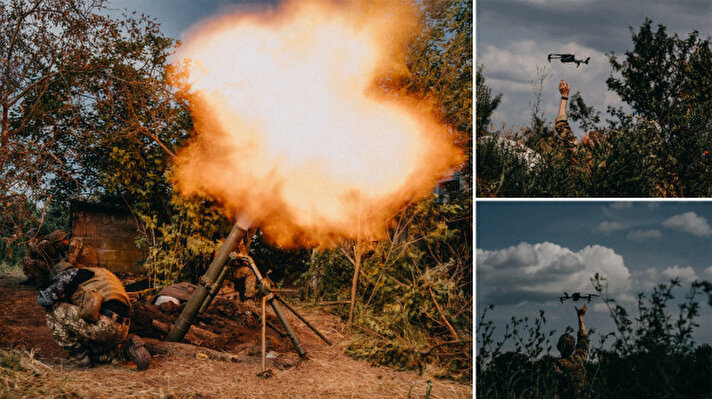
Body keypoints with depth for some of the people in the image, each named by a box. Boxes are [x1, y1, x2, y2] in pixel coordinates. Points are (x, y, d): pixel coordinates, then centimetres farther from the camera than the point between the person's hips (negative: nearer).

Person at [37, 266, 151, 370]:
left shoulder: (70, 273, 13)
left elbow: (43, 299, 3)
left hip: (103, 324, -8)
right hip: (122, 330, 8)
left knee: (53, 310, 5)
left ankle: (80, 357, 8)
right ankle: (126, 350, 9)